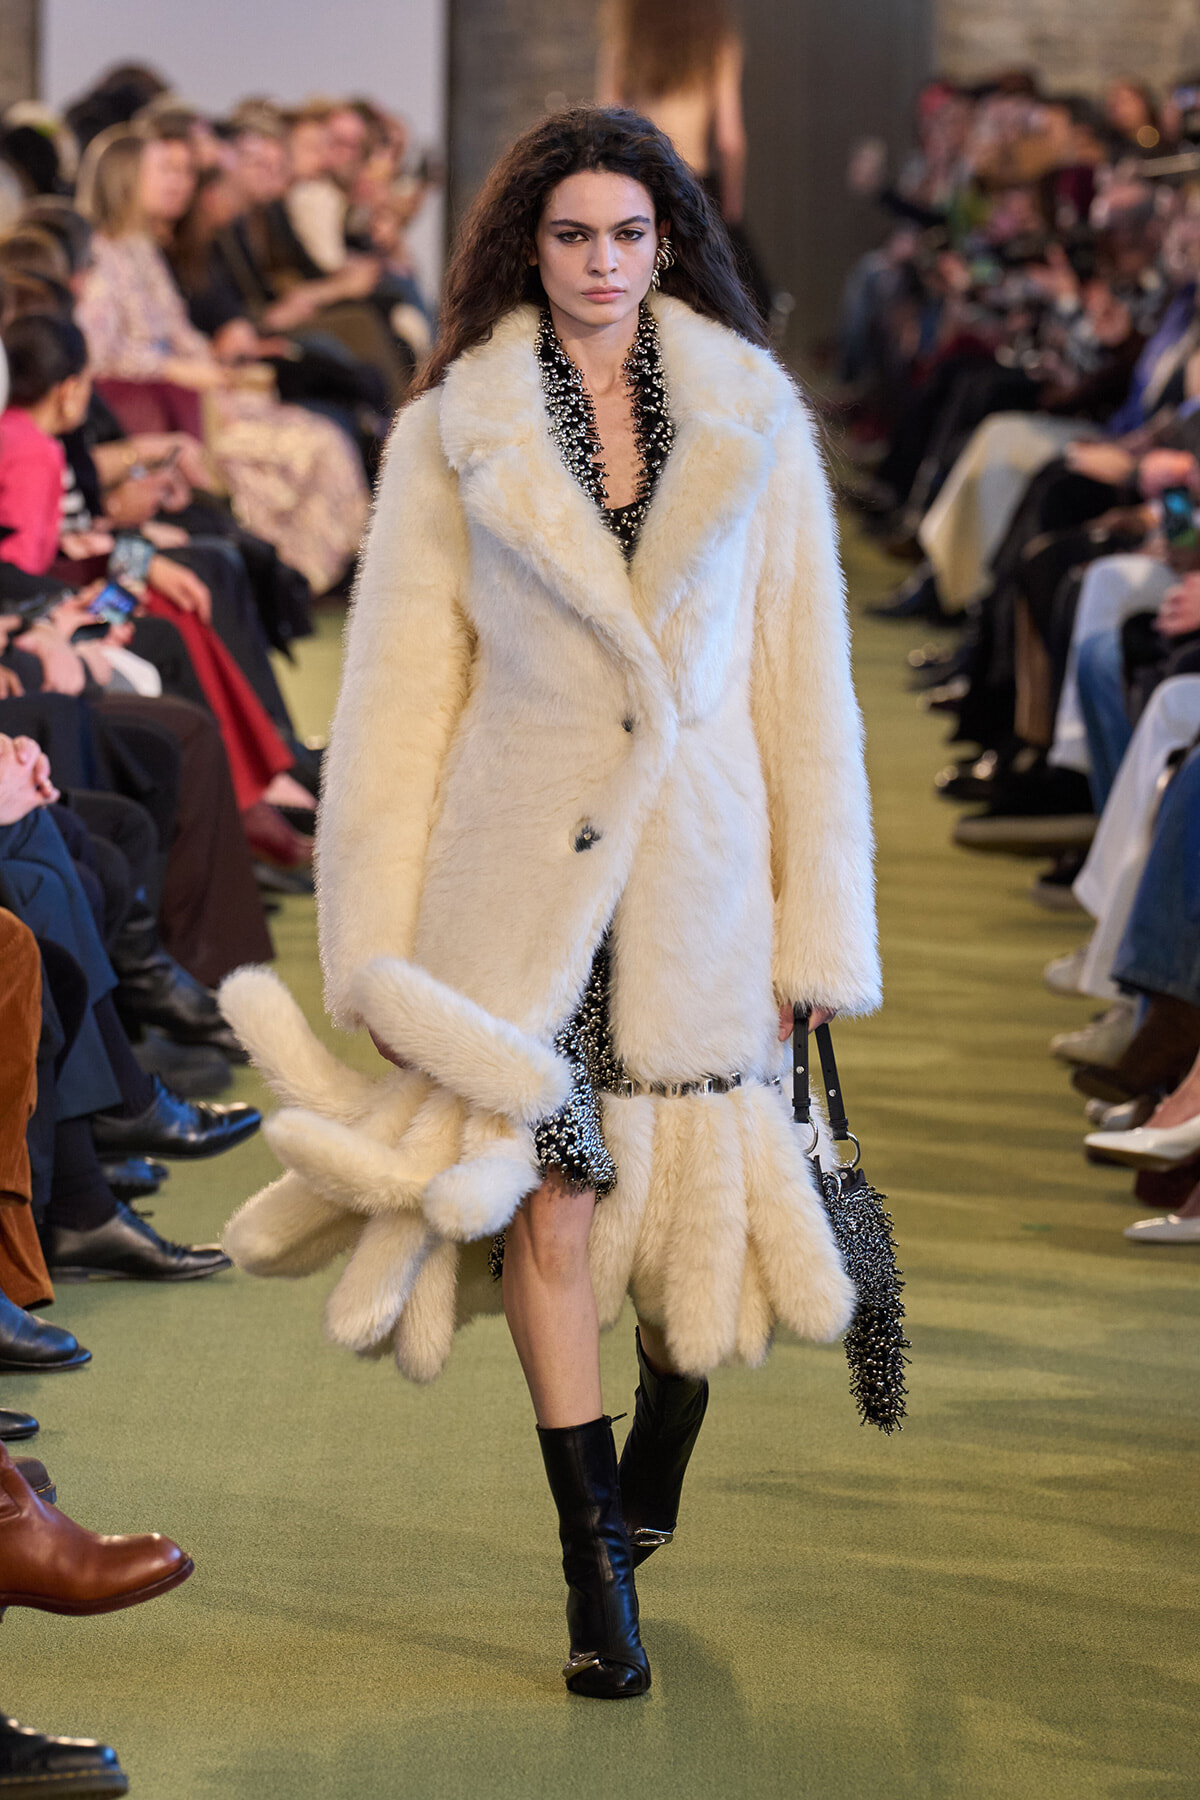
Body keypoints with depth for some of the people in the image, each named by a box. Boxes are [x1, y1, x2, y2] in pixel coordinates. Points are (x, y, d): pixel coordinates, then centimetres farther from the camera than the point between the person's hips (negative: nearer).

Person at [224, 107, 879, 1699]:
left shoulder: (754, 425, 6)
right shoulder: (452, 436, 3)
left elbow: (804, 681, 6)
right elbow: (401, 692, 3)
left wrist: (820, 928, 1)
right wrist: (378, 942, -1)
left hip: (700, 867, 1)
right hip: (522, 870, -1)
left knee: (694, 1201, 6)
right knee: (553, 1202, -6)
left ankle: (643, 1495, 32)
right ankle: (598, 1575, 3)